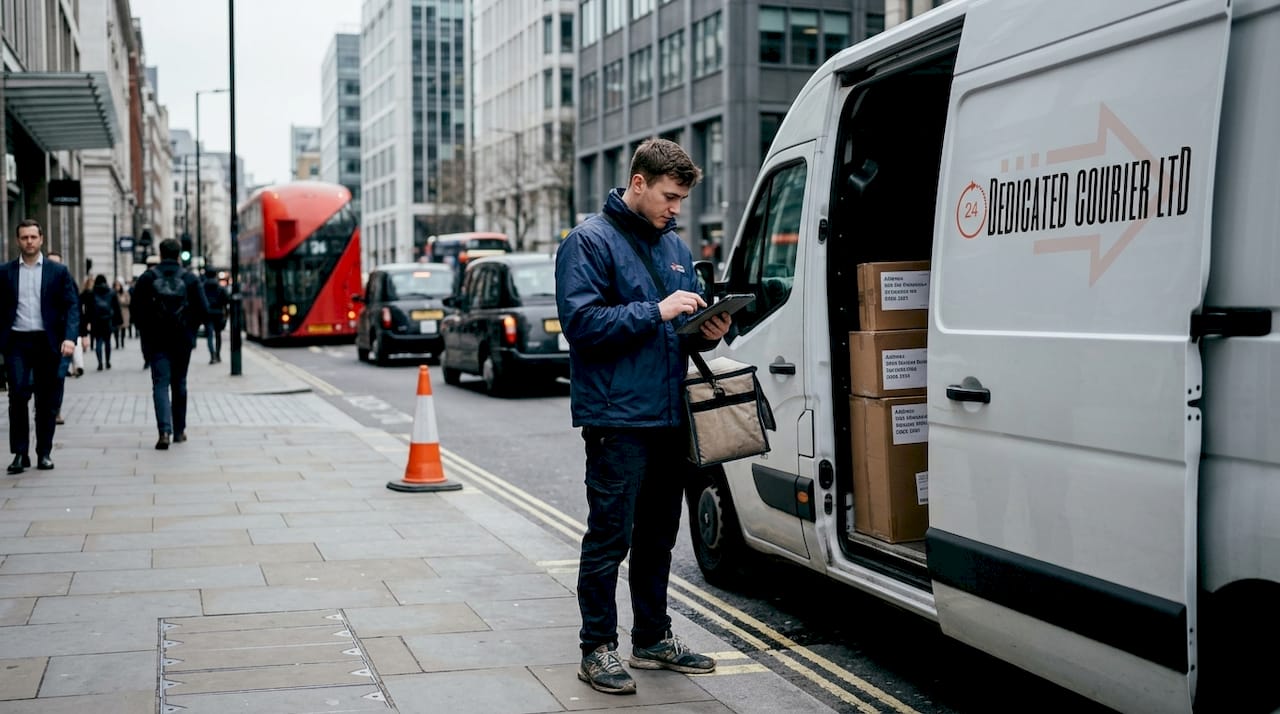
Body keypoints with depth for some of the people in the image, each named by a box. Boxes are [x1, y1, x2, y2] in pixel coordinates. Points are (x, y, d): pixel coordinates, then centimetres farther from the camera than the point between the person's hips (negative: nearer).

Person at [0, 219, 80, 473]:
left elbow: (72, 306, 1)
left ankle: (44, 453, 14)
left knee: (47, 401, 5)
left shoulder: (58, 271, 6)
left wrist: (70, 337, -13)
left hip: (47, 341, 0)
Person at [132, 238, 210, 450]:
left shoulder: (146, 278, -2)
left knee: (160, 383, -4)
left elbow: (135, 309, -2)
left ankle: (165, 431, -21)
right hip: (182, 341, 1)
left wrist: (146, 329, 14)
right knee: (179, 384, 14)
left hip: (155, 340, -1)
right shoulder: (190, 279, -2)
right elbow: (203, 311, -4)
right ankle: (179, 431, 22)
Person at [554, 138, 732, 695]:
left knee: (658, 536, 16)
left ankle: (653, 638, 28)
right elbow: (581, 322, -17)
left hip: (669, 415, 8)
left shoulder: (675, 246, 15)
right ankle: (598, 649, 8)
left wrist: (707, 332, 0)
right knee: (610, 536, -2)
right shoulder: (590, 241, -8)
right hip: (618, 417, -7)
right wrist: (656, 312, -21)